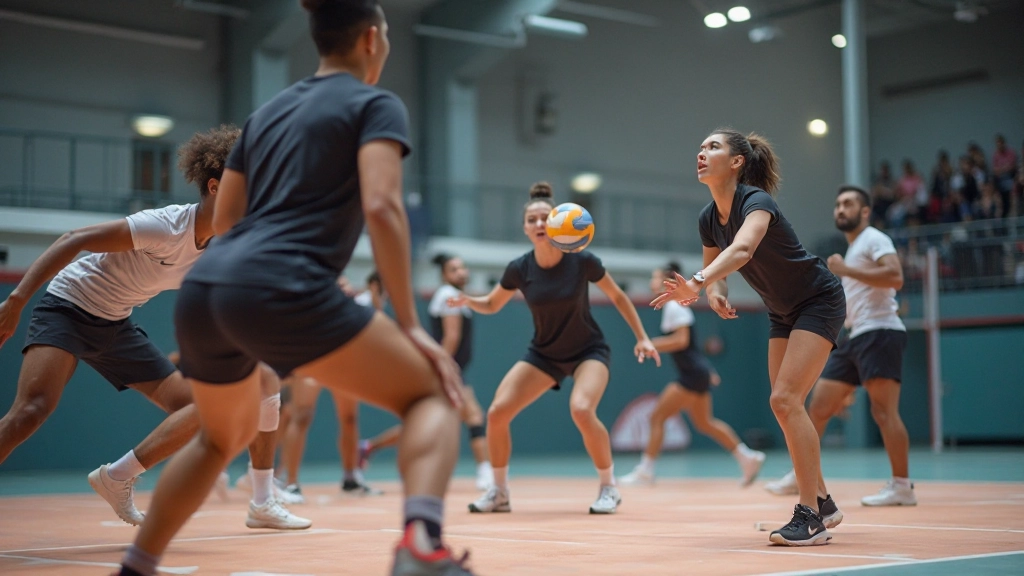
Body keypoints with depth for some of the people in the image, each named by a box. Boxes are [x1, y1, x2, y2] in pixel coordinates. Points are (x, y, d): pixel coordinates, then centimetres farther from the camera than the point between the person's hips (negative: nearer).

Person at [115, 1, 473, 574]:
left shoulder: (268, 111, 26)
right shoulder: (376, 104, 7)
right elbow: (382, 207, -9)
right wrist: (410, 325, -9)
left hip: (201, 290, 7)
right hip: (280, 290, -7)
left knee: (223, 437, 32)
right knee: (431, 394, 1)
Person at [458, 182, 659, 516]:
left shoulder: (582, 261, -19)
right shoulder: (519, 269, -13)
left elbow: (617, 296, -3)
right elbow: (491, 305, 3)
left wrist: (642, 337, -4)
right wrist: (467, 301, -18)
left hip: (588, 350, -3)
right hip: (543, 354, 3)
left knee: (581, 409, -31)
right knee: (497, 412, -12)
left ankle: (609, 488, -8)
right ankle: (499, 493, 9)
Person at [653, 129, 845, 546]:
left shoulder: (756, 201, -28)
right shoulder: (708, 218, -4)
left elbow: (741, 250, -49)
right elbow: (714, 265, 12)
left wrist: (697, 283, -63)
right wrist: (714, 292, -12)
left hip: (819, 302, -8)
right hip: (783, 312, 8)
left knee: (785, 400, -19)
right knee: (785, 406, 6)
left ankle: (810, 518, -14)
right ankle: (822, 503, 20)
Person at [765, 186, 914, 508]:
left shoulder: (873, 239, -3)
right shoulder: (853, 251, 24)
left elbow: (895, 277, -22)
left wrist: (846, 270, -19)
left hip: (878, 333, -9)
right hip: (856, 337, 9)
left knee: (884, 411, -12)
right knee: (819, 405, 6)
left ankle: (902, 487, -9)